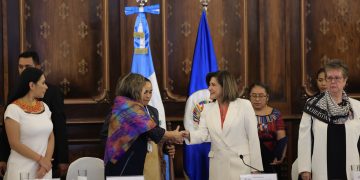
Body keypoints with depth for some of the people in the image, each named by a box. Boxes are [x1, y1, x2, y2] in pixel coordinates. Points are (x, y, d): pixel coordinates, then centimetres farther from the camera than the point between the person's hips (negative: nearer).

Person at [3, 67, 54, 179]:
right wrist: (40, 159, -12)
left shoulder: (44, 107, 7)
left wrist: (47, 160, -9)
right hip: (22, 170, -5)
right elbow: (14, 143, -14)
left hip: (44, 168, 5)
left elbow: (51, 137, 6)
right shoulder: (13, 109, -10)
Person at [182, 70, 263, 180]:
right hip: (218, 166, 3)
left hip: (241, 164, -3)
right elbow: (202, 134, -1)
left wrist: (256, 167, -5)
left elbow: (253, 137, -2)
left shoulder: (244, 105, -1)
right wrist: (189, 135, -23)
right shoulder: (207, 108, 10)